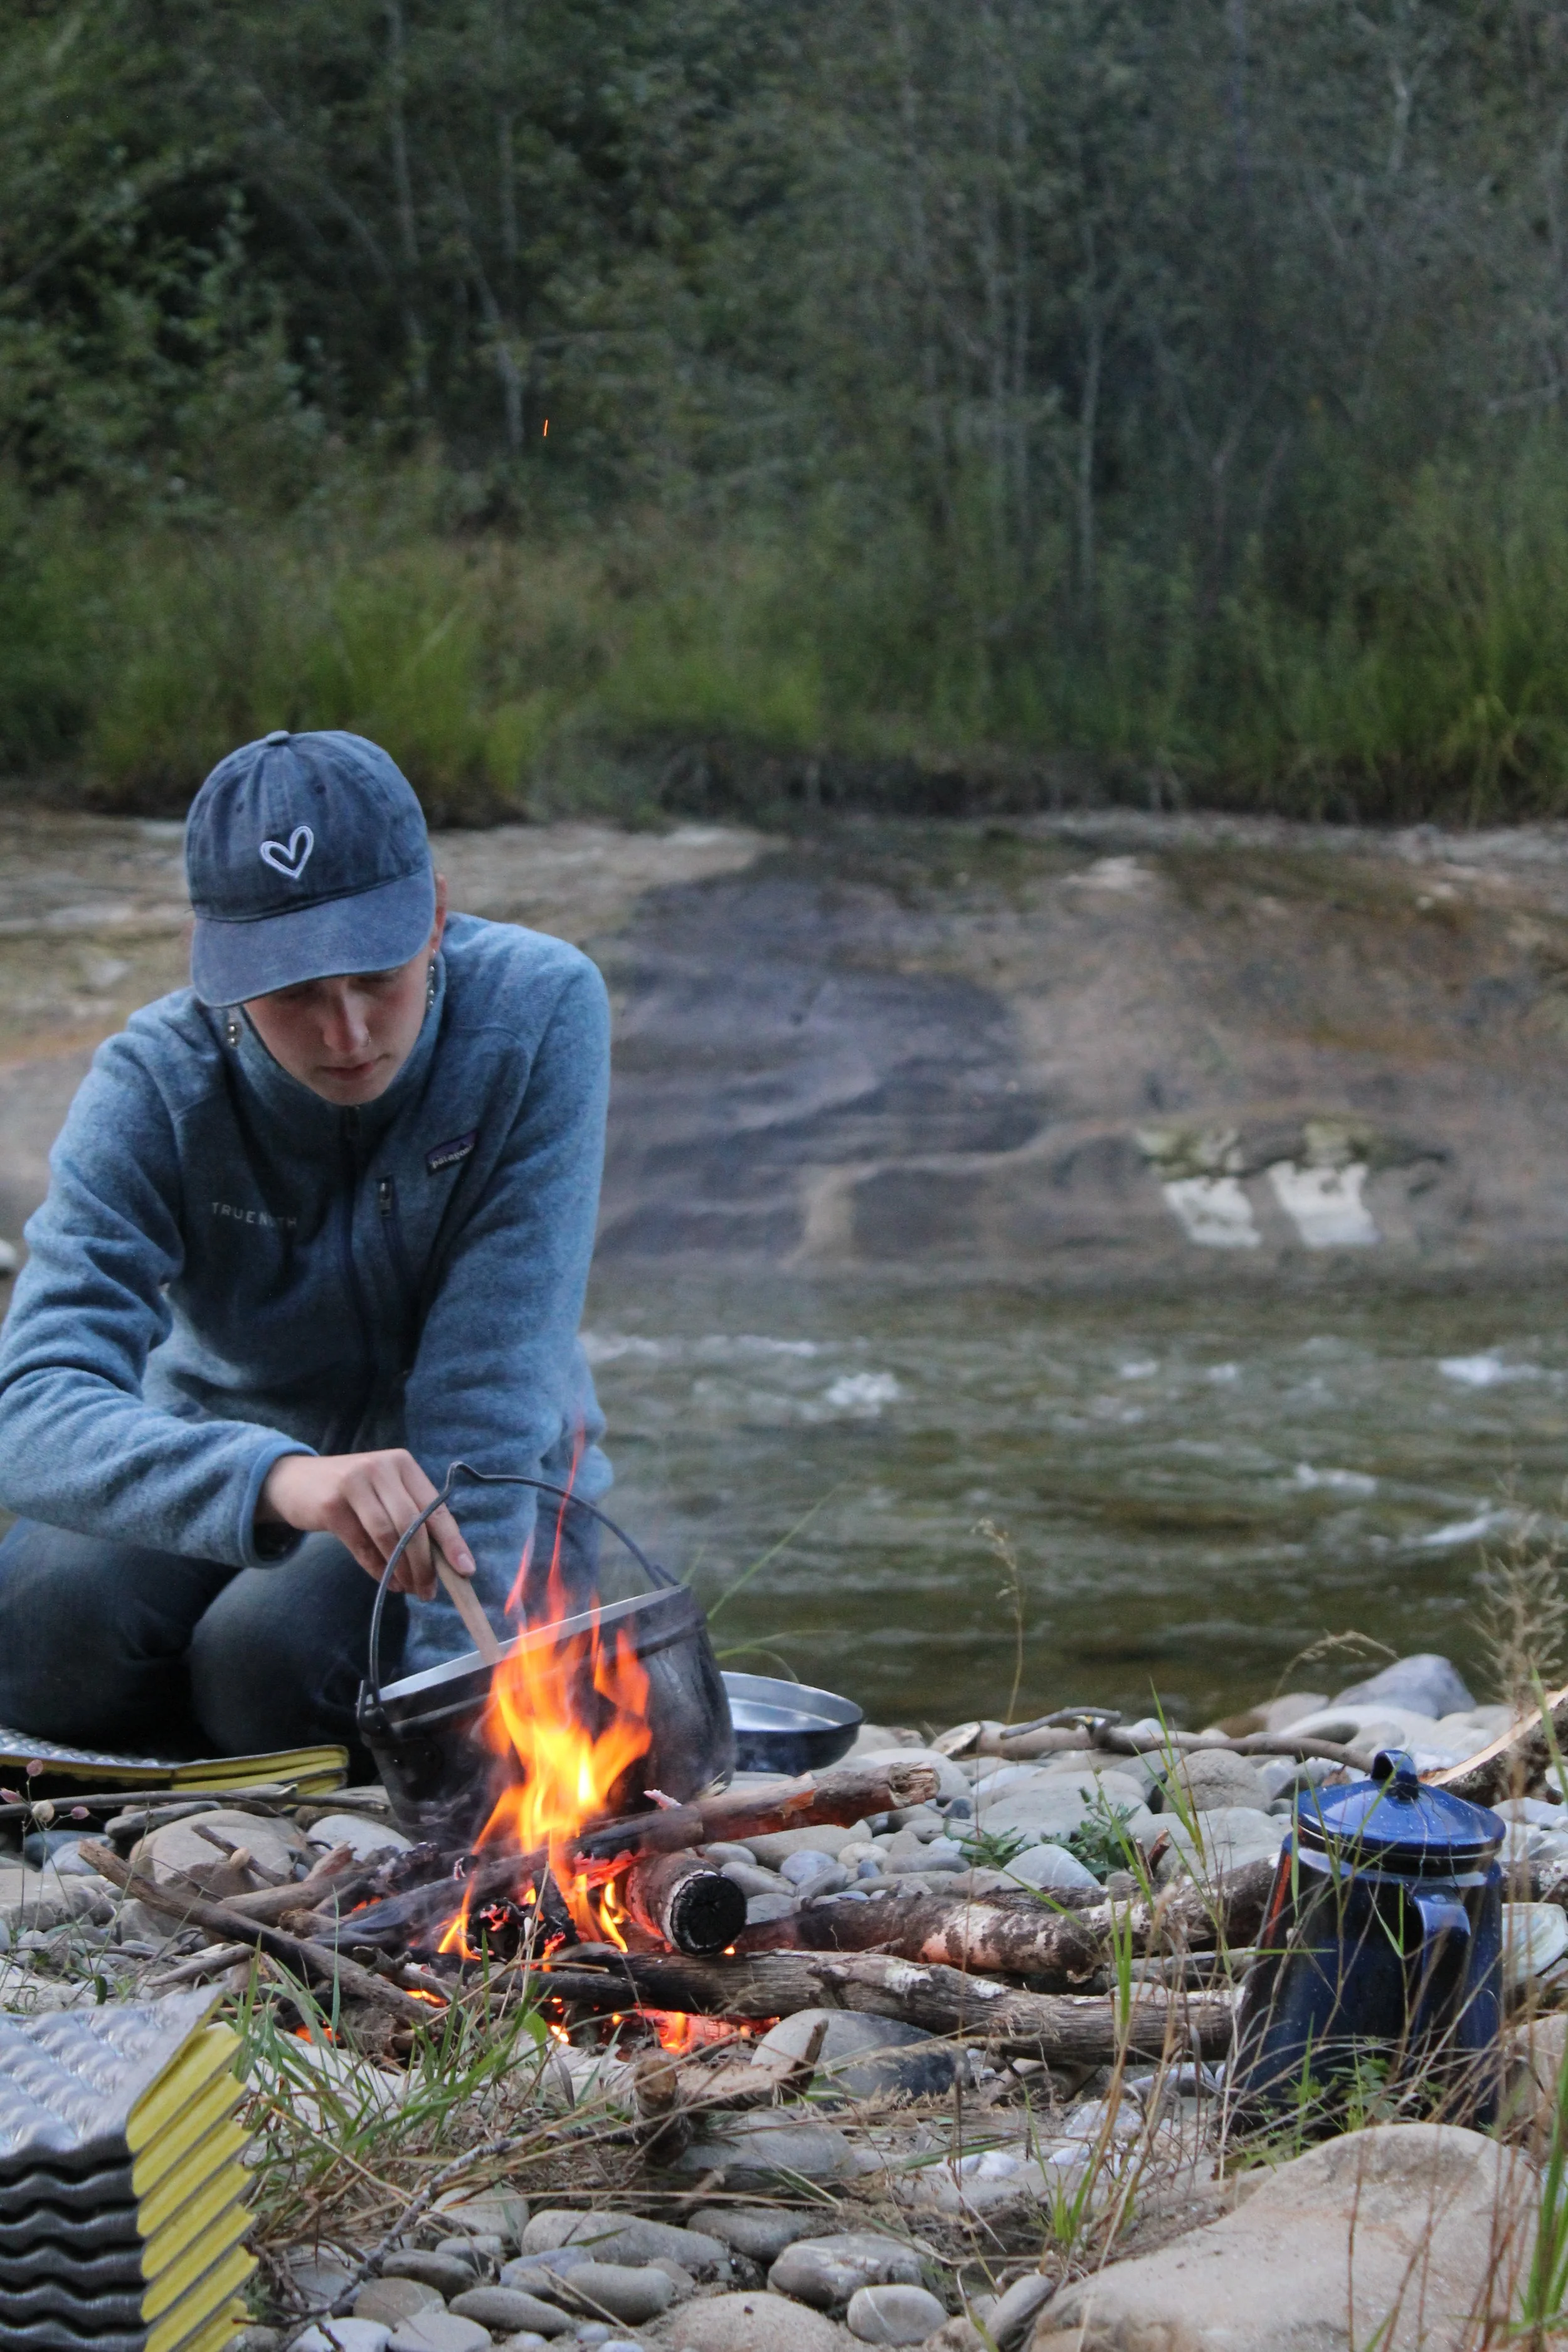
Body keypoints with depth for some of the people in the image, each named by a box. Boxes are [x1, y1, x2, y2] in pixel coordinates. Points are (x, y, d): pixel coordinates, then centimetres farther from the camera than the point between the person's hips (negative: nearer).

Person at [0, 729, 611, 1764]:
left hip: (486, 1491, -2)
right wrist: (275, 1478, -54)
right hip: (227, 1479, 2)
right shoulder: (153, 1087, -21)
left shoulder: (540, 1010, -23)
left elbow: (493, 1383, -25)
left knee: (269, 1655, -32)